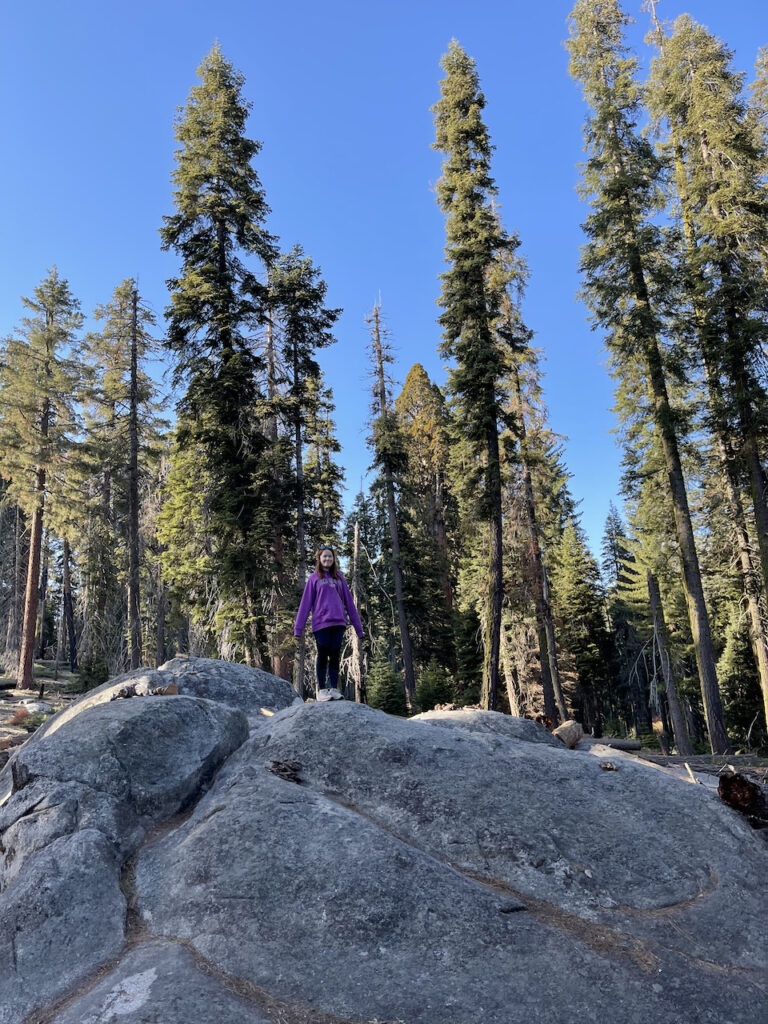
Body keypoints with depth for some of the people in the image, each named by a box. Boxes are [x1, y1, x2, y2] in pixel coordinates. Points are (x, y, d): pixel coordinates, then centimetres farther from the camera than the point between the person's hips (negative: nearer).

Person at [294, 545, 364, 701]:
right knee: (322, 656, 1)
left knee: (335, 657, 3)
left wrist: (358, 627, 11)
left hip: (338, 623, 3)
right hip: (321, 623, -2)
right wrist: (298, 628, -4)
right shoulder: (314, 578, 7)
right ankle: (321, 690, 8)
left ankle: (334, 689, 8)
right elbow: (305, 603, 2)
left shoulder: (339, 577, 15)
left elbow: (349, 602, 14)